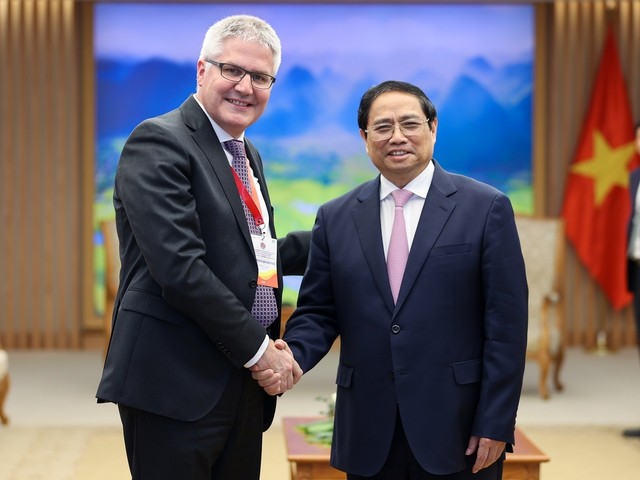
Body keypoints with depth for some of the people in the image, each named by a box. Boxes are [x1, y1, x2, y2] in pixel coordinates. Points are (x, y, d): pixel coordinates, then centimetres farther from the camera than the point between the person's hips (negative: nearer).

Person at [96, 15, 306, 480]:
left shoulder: (248, 156, 16)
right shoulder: (159, 143, -11)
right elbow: (179, 268, -20)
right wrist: (258, 347, -14)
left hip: (243, 382, 8)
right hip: (177, 384, -8)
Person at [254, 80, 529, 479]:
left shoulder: (487, 208, -2)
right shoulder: (336, 218, 7)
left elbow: (506, 323, -4)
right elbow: (318, 312, 9)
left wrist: (496, 424, -8)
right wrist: (291, 356, -12)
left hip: (459, 430, -2)